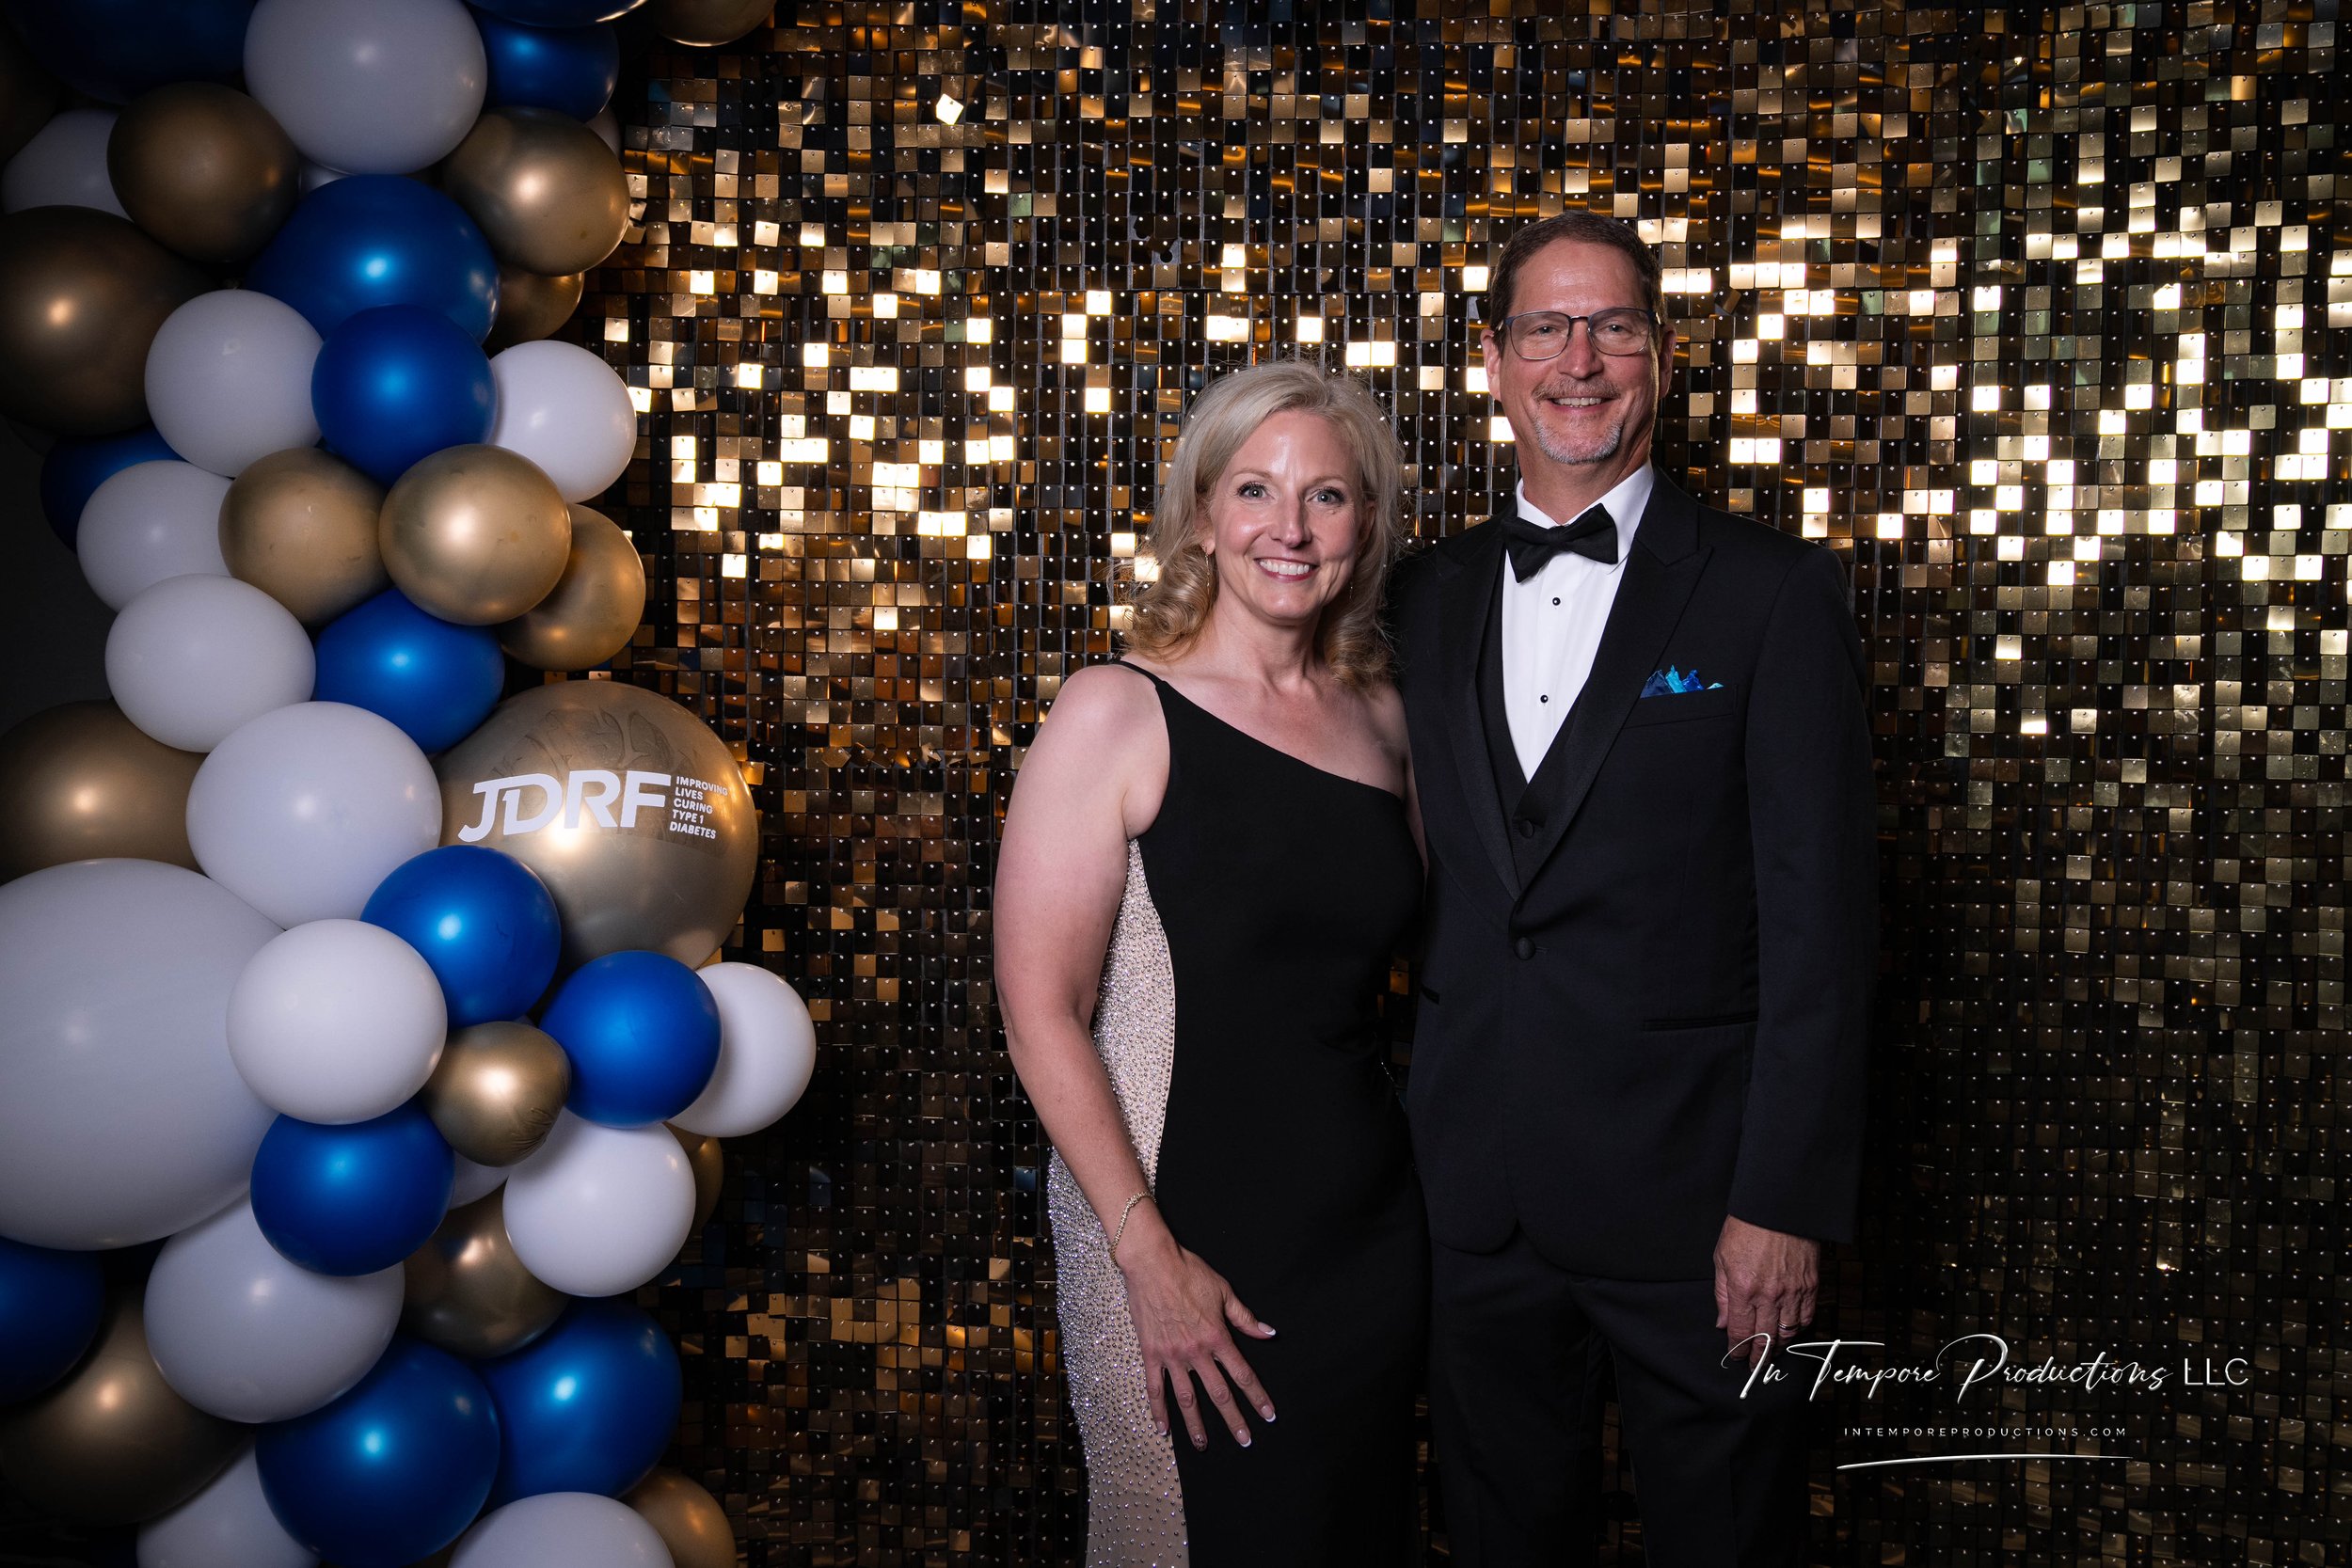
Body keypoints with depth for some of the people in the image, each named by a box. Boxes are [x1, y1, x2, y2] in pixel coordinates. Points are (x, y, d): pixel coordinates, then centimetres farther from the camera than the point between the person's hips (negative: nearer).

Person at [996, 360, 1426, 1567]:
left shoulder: (1380, 717, 5)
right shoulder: (1116, 714, -11)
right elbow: (1040, 1013, -13)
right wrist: (1149, 1255, -15)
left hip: (1372, 1229, 5)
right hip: (1183, 1230, -5)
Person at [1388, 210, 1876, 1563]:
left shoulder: (1774, 593, -5)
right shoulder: (1426, 597, 9)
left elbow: (1819, 918, -10)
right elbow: (1422, 879, 11)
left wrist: (1787, 1202, -14)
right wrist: (1420, 1132, 6)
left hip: (1691, 1196, -4)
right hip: (1476, 1197, 4)